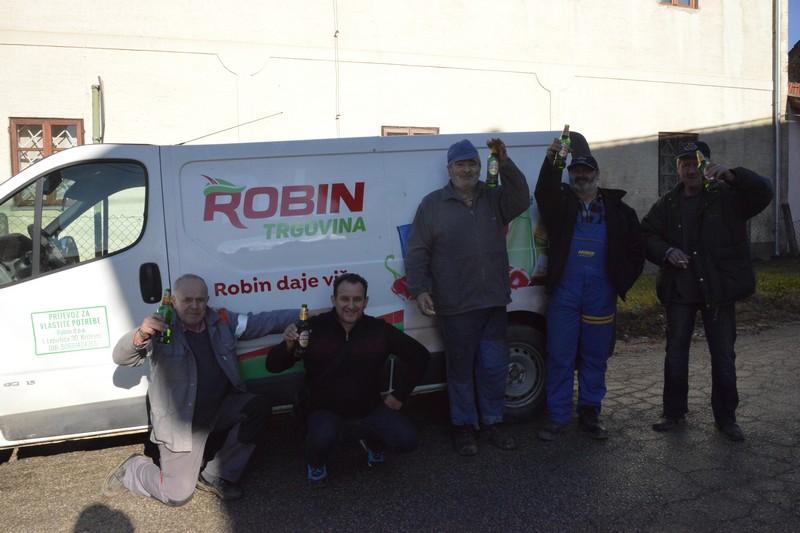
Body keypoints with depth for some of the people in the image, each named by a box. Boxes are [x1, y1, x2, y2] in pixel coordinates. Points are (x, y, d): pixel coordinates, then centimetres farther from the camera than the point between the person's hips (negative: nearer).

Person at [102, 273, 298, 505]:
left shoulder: (222, 321, 1)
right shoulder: (160, 330, -10)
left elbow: (267, 320, 2)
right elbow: (121, 357, -16)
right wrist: (140, 335, -38)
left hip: (220, 407, 5)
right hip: (180, 422, -5)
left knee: (258, 407, -21)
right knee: (177, 495, -7)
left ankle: (215, 476, -3)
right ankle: (132, 469, 27)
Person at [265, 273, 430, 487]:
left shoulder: (379, 329, -6)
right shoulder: (314, 327, -11)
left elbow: (419, 355, 5)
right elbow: (273, 366, -8)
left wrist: (398, 395, 2)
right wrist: (288, 346, -30)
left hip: (369, 411, 3)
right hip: (325, 412, -2)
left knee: (407, 440, -19)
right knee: (324, 436, -37)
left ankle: (372, 442, 19)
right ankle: (316, 464, 4)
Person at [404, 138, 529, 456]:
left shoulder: (494, 199, 9)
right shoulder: (432, 205, -1)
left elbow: (521, 200, -10)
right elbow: (416, 253, -3)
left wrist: (505, 164, -18)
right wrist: (420, 290, -13)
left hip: (494, 303, 3)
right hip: (456, 308, -3)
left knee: (495, 368, 11)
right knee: (461, 369, 9)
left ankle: (493, 423, 29)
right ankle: (464, 426, 25)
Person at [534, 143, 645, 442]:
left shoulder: (617, 210, 11)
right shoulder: (561, 204, 7)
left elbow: (636, 250, 14)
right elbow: (544, 193, -17)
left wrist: (621, 282, 5)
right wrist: (550, 162, -34)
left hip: (601, 296, 2)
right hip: (564, 294, -1)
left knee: (595, 358, 9)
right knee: (559, 357, 1)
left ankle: (590, 414, 22)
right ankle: (558, 417, 11)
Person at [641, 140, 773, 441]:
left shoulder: (728, 196, -1)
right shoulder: (667, 205, 8)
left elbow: (763, 193, -16)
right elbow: (647, 235, 6)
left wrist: (730, 175, -31)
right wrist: (667, 251, -14)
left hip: (718, 290, -2)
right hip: (679, 290, 2)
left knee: (723, 356, 7)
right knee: (675, 354, 9)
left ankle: (726, 418, 22)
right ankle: (674, 411, 24)